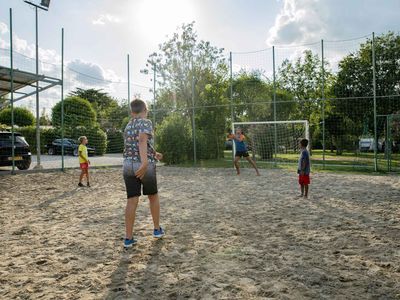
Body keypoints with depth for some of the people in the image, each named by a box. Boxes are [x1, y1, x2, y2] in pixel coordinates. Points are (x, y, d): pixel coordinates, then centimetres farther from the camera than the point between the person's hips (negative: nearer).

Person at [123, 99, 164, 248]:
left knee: (132, 201, 3)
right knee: (153, 196, 16)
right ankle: (157, 229, 25)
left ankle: (128, 238, 0)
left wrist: (154, 154, 41)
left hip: (128, 166, 5)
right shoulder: (146, 122, -6)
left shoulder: (128, 127, 18)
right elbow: (142, 140, -25)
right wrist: (145, 162, -37)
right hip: (145, 166, -5)